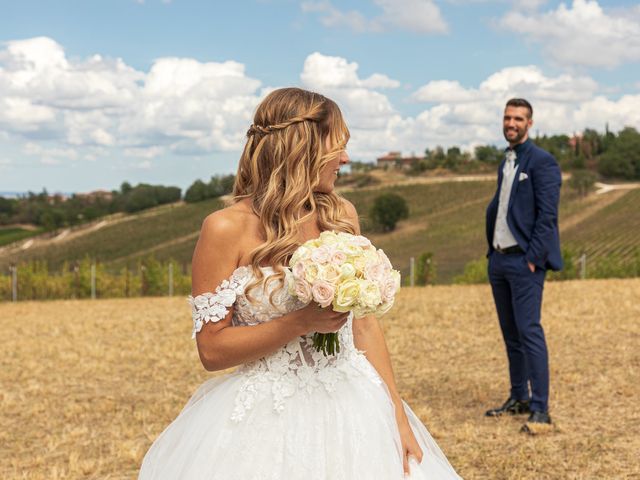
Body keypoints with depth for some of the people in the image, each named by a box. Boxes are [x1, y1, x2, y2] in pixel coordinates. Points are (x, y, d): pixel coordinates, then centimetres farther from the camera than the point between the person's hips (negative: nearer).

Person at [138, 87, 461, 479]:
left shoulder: (342, 215, 3)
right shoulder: (227, 229, -12)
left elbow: (364, 322, 6)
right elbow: (212, 349, -10)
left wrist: (398, 416, 0)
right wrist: (301, 322, -21)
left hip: (350, 409, 5)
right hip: (268, 420, -5)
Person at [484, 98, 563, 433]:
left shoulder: (542, 162, -8)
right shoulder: (506, 163, 18)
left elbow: (547, 216, -13)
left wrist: (533, 259, -18)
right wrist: (491, 250, 12)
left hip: (524, 260, -8)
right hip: (499, 260, 8)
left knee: (529, 331, -11)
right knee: (510, 333, 12)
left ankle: (540, 410, -9)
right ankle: (518, 398, 21)